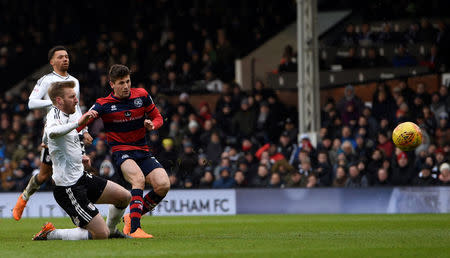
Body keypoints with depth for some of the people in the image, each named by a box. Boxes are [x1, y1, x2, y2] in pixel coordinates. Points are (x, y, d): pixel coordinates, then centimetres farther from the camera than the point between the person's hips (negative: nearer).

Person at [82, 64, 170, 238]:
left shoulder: (142, 96, 4)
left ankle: (132, 218, 4)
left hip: (143, 151, 4)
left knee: (163, 185, -17)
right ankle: (134, 229, -38)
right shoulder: (104, 104, -6)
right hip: (120, 151, -4)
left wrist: (152, 124, -8)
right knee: (138, 179, -34)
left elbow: (157, 117, 14)